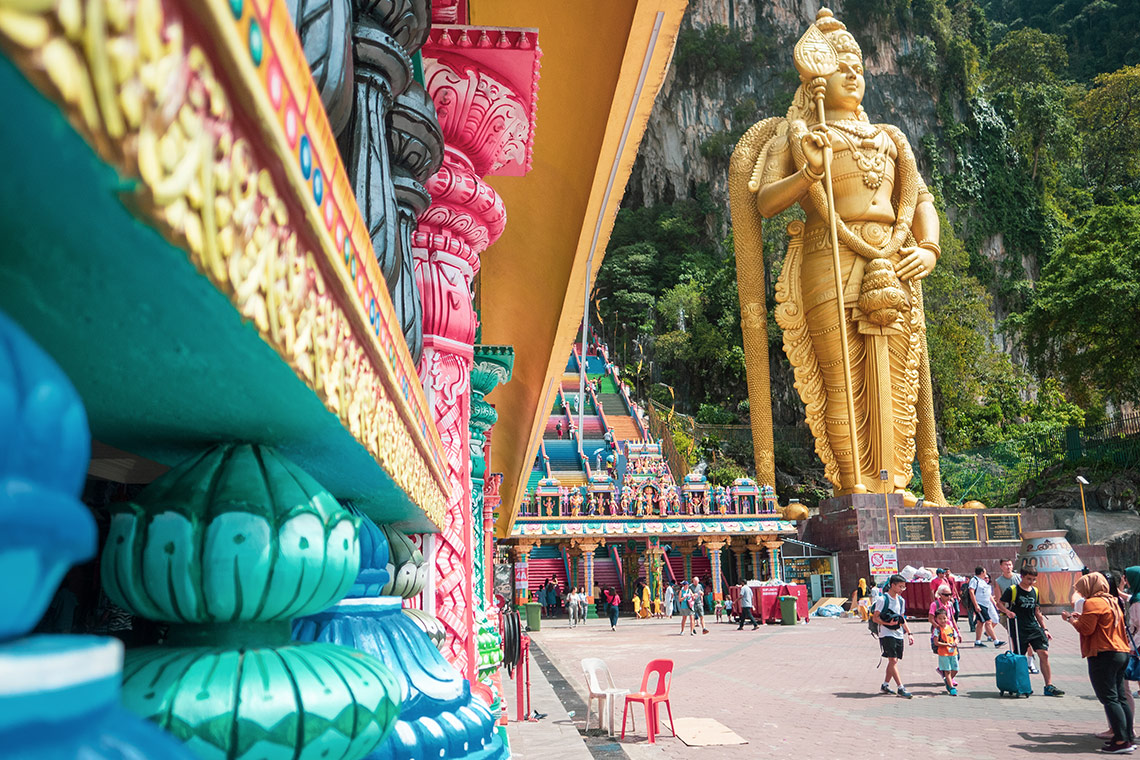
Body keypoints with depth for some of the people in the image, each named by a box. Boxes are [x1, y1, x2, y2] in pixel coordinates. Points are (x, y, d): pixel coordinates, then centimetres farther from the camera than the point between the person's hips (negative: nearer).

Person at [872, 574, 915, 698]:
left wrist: (909, 633, 15)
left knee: (894, 661, 9)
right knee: (893, 660, -12)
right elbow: (875, 618, -10)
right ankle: (901, 689, -11)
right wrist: (888, 623, -24)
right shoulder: (882, 599, -10)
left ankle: (885, 685, 22)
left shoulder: (901, 600, 13)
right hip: (887, 634, -7)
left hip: (898, 635, 7)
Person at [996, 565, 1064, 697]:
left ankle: (1049, 686, -4)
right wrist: (1007, 611, -21)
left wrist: (1045, 629, 16)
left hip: (1034, 627, 5)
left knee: (1044, 654, -8)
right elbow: (999, 603, -2)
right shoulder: (1012, 590, -4)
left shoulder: (1035, 591, 13)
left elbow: (1037, 612, 20)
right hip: (1019, 630, -5)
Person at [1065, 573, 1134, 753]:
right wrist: (1081, 617, 16)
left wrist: (1071, 619, 1)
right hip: (1121, 653, 9)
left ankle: (1121, 741, -10)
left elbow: (1086, 629, -14)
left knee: (1109, 699, -7)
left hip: (1104, 655, -9)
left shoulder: (1092, 603, -11)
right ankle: (1128, 738, 16)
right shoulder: (1112, 602, 18)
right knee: (1120, 698, 13)